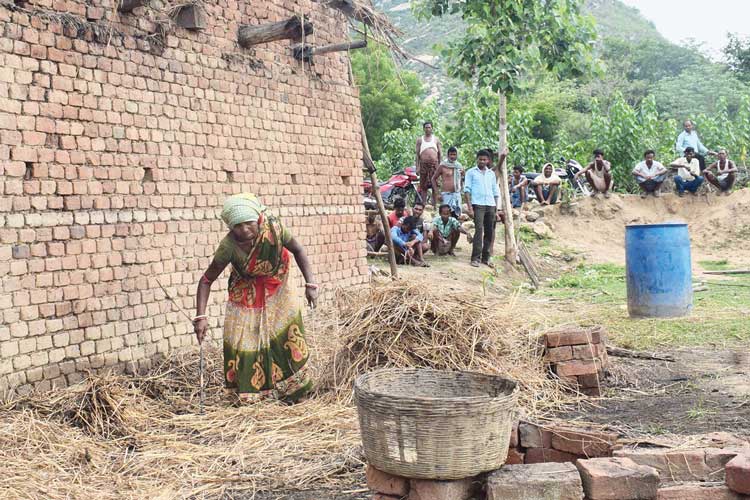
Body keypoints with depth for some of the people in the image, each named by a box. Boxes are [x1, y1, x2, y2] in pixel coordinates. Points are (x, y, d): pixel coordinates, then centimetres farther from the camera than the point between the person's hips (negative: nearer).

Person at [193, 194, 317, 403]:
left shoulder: (274, 228, -31)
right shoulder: (228, 247, -32)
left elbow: (297, 251, -13)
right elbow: (206, 280, -23)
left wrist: (310, 284, -23)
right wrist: (201, 317, -31)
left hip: (278, 286, 1)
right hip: (246, 292, -1)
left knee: (287, 331, -2)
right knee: (243, 340, -4)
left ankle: (292, 390, 17)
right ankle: (249, 397, 16)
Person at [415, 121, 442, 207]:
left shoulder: (436, 139, 14)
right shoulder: (420, 140, 12)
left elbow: (440, 153, 11)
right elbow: (417, 154, 8)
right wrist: (417, 167, -2)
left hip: (434, 164, 0)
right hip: (423, 164, 0)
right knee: (423, 186, -1)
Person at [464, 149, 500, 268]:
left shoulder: (491, 174, 18)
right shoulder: (471, 172, 6)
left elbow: (496, 192, 19)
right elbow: (467, 190, 1)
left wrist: (496, 210, 13)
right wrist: (469, 207, -10)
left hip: (491, 205, 5)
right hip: (478, 205, -5)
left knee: (490, 232, 4)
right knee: (479, 230, -15)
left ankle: (486, 257, 13)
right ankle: (475, 258, -14)